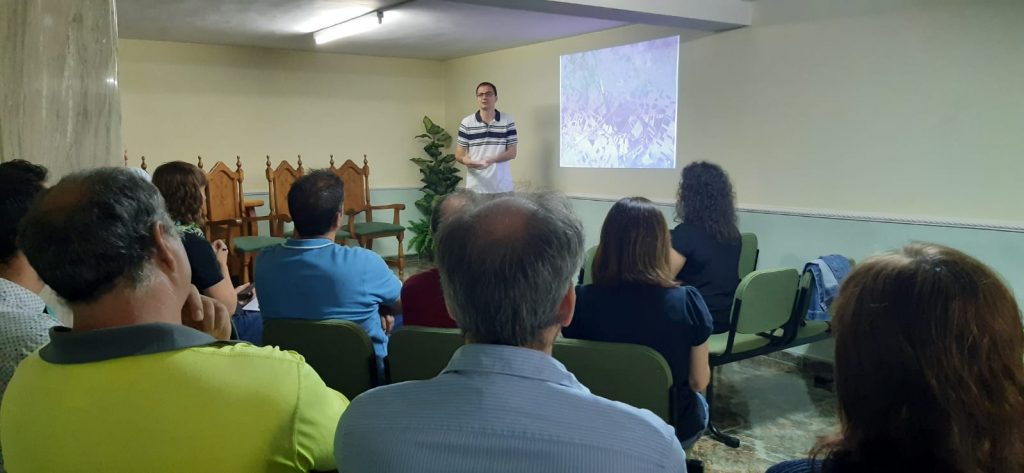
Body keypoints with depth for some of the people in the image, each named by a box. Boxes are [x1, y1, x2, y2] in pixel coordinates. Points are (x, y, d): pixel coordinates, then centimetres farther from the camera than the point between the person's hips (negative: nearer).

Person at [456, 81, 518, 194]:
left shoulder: (508, 121, 3)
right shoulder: (466, 123, 3)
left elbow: (512, 153, 1)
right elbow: (459, 154, 5)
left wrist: (492, 159, -18)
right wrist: (466, 160, -20)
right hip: (475, 187, 0)